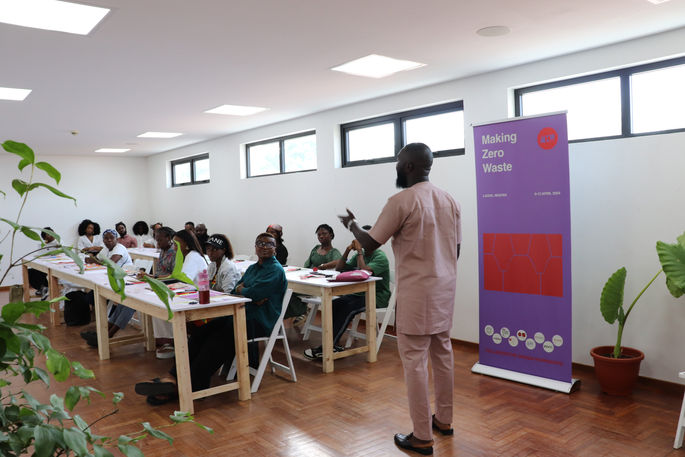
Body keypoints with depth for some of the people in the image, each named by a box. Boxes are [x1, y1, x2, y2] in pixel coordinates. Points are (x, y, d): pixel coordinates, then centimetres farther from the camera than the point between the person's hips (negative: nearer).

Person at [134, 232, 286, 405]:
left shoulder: (276, 271, -6)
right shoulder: (253, 268, 23)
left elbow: (253, 292, -18)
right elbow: (234, 291, 14)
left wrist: (241, 290, 4)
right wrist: (252, 296, -6)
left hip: (259, 323, -8)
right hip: (241, 315, 8)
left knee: (218, 341, -27)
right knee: (201, 333, -14)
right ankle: (174, 377, -22)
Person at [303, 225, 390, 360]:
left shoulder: (380, 257, -11)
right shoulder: (360, 255, 13)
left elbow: (364, 271, -28)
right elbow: (338, 268, 12)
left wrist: (359, 251, -18)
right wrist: (347, 250, -2)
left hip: (377, 297, -7)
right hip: (361, 293, 7)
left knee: (348, 308, -31)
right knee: (333, 304, -18)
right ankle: (332, 345, -19)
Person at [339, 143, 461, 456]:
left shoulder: (401, 201, -15)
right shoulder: (450, 200, 7)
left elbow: (369, 243, -9)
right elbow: (456, 250, 12)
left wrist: (352, 224, 10)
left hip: (417, 292, -7)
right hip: (445, 289, 7)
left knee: (414, 361, 1)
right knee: (442, 354, 17)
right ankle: (443, 420, 31)